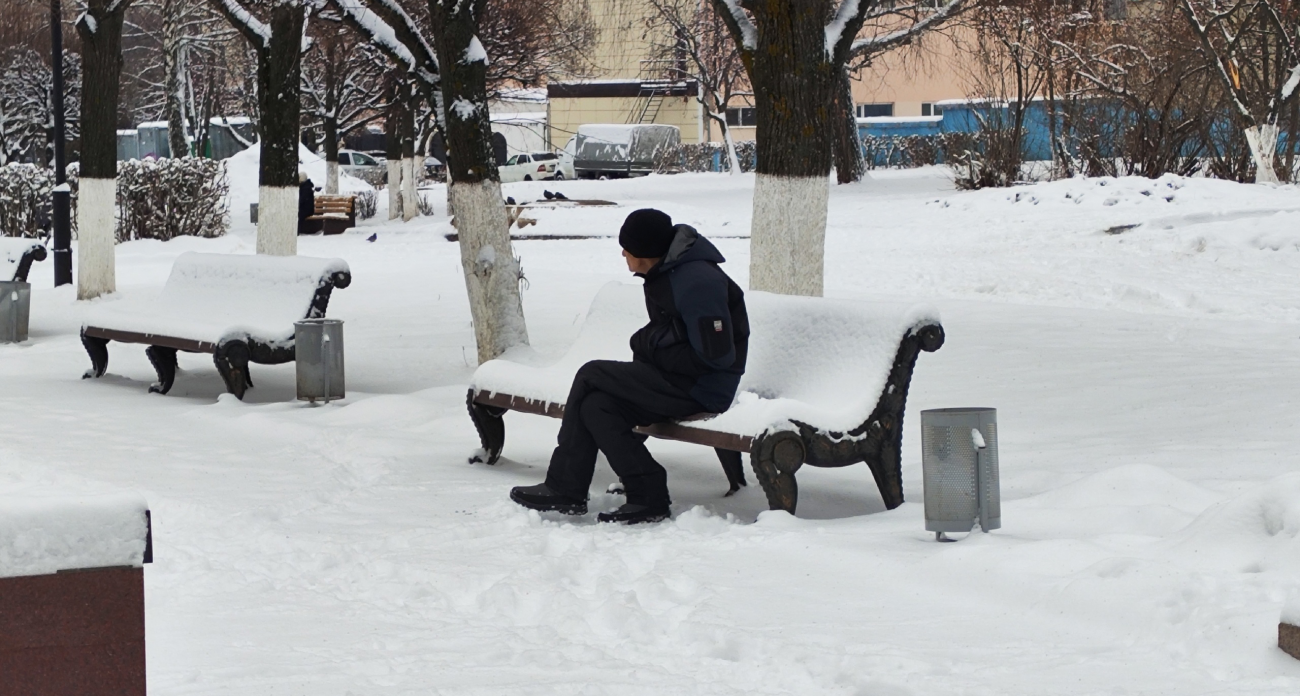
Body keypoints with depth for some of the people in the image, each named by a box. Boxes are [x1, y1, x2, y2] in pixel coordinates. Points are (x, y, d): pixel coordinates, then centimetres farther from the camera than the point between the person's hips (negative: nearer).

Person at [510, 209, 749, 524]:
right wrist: (647, 343, 0)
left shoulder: (696, 282, -20)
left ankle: (564, 485, -4)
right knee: (595, 406, -9)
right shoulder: (663, 274, 12)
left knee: (591, 376, -13)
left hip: (702, 389, -10)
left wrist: (654, 350, -14)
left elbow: (717, 356, -21)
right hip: (677, 381, 10)